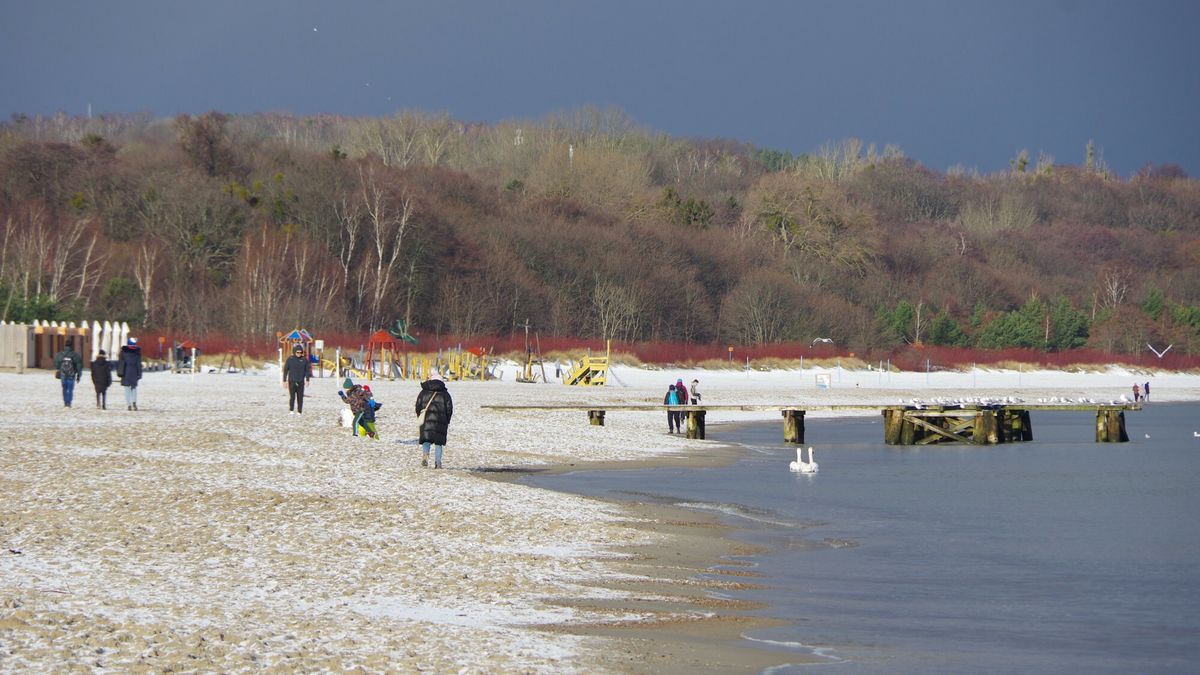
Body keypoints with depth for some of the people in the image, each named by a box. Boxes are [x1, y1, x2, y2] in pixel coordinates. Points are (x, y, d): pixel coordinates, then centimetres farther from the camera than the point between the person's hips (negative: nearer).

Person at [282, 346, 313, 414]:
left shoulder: (304, 360, 4)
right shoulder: (290, 359, -1)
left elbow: (307, 370, 9)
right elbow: (285, 370, 3)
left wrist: (307, 379, -2)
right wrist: (285, 381, 1)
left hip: (301, 382, 2)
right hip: (292, 381, -2)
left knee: (300, 397, 2)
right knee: (292, 396, -9)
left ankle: (299, 411, 8)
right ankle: (291, 410, 1)